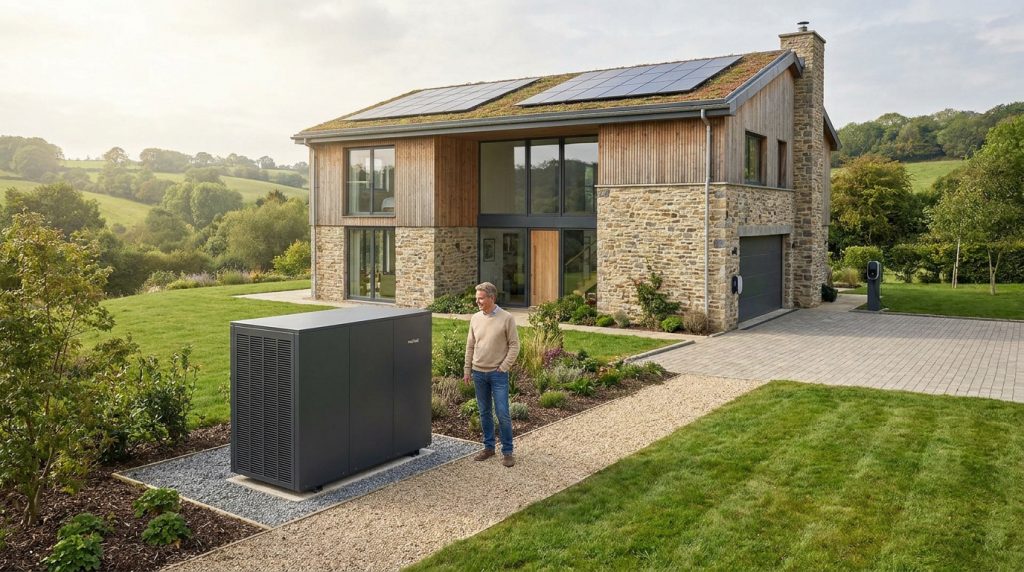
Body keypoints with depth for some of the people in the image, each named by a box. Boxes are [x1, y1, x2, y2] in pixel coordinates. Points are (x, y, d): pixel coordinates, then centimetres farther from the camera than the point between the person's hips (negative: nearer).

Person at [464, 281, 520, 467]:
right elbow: (470, 346, 11)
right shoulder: (475, 318, 5)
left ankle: (507, 451, 7)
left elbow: (514, 345, -7)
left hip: (498, 374, -5)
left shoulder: (506, 318, -9)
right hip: (479, 373, 5)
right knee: (484, 412, 13)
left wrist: (504, 367, -11)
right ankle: (488, 447, 25)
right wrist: (467, 370, 10)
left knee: (503, 413, -4)